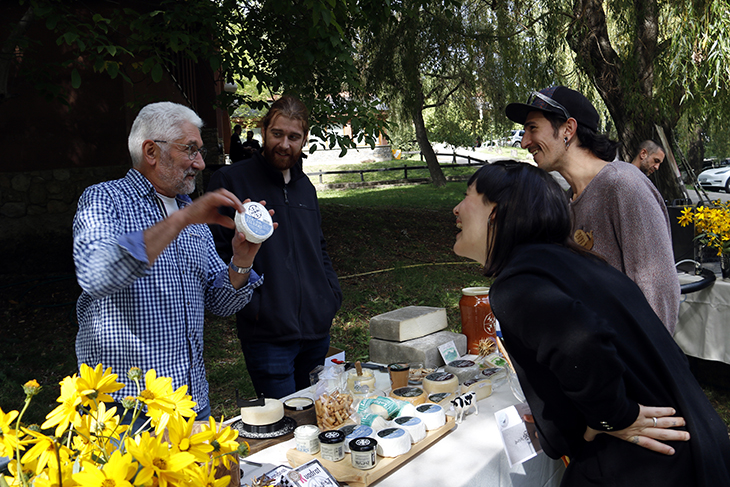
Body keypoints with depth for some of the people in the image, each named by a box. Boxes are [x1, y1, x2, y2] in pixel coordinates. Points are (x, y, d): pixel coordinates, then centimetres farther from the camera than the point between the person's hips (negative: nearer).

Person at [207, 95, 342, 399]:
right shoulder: (230, 180, -6)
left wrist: (332, 294, 11)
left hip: (317, 329, 7)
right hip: (267, 333, -6)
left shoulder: (305, 186, 15)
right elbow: (214, 254, -9)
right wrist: (250, 305, -17)